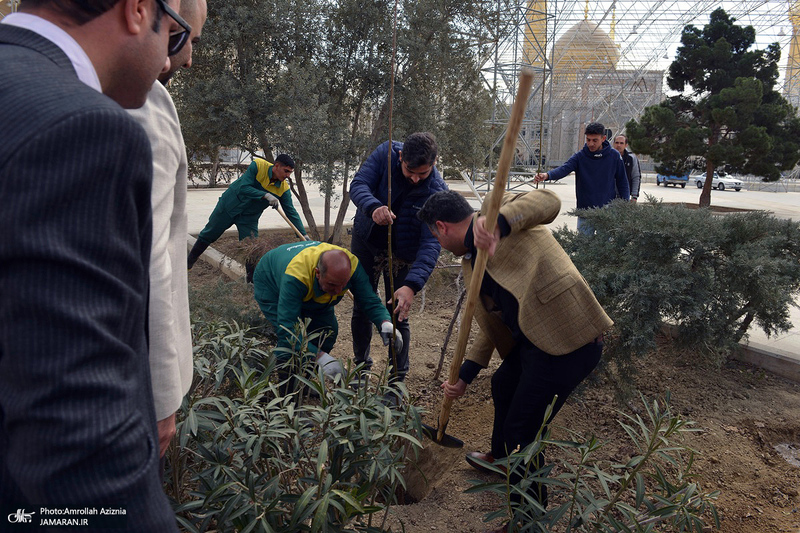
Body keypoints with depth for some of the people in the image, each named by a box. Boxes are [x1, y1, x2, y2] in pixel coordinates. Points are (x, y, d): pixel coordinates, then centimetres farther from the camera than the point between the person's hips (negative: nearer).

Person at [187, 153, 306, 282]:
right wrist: (266, 195, -40)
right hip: (228, 206, -2)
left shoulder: (284, 189, -15)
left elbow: (291, 213, -14)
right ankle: (189, 261, 36)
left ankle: (253, 281, 7)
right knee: (208, 235, 15)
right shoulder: (258, 166, -24)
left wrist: (304, 235, -21)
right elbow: (244, 187, -30)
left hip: (249, 217, 2)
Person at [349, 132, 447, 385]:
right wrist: (373, 207, -50)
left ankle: (397, 379, 17)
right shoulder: (387, 153, -21)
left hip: (402, 253, -2)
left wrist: (412, 285, -48)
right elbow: (358, 185, -26)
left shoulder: (436, 191, -28)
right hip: (366, 240, 3)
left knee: (397, 316, -2)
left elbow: (431, 243, -34)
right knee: (361, 309, 10)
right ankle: (361, 367, 31)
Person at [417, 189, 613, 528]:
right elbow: (493, 324, 20)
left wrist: (500, 222, -39)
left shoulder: (500, 209, -4)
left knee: (521, 431, -3)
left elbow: (548, 201, -24)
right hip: (529, 340, 11)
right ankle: (501, 456, 62)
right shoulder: (471, 263, 19)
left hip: (568, 339, -11)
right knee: (502, 386, 32)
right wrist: (465, 376, 15)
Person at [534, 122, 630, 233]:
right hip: (585, 213, 0)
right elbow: (564, 169, -21)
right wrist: (547, 175, -42)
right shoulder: (579, 156, -4)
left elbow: (622, 182, 4)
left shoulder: (614, 156, -1)